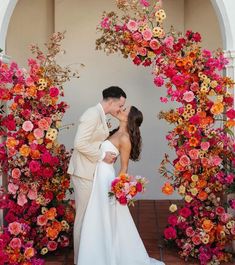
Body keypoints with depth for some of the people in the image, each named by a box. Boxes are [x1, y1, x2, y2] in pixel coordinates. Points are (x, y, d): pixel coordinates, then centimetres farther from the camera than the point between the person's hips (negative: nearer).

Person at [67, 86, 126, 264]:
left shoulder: (101, 116, 12)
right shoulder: (93, 114, -17)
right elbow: (79, 144, -23)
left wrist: (108, 154, 4)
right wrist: (102, 155, -16)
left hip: (93, 171, 9)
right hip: (84, 172, -9)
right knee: (84, 216, 2)